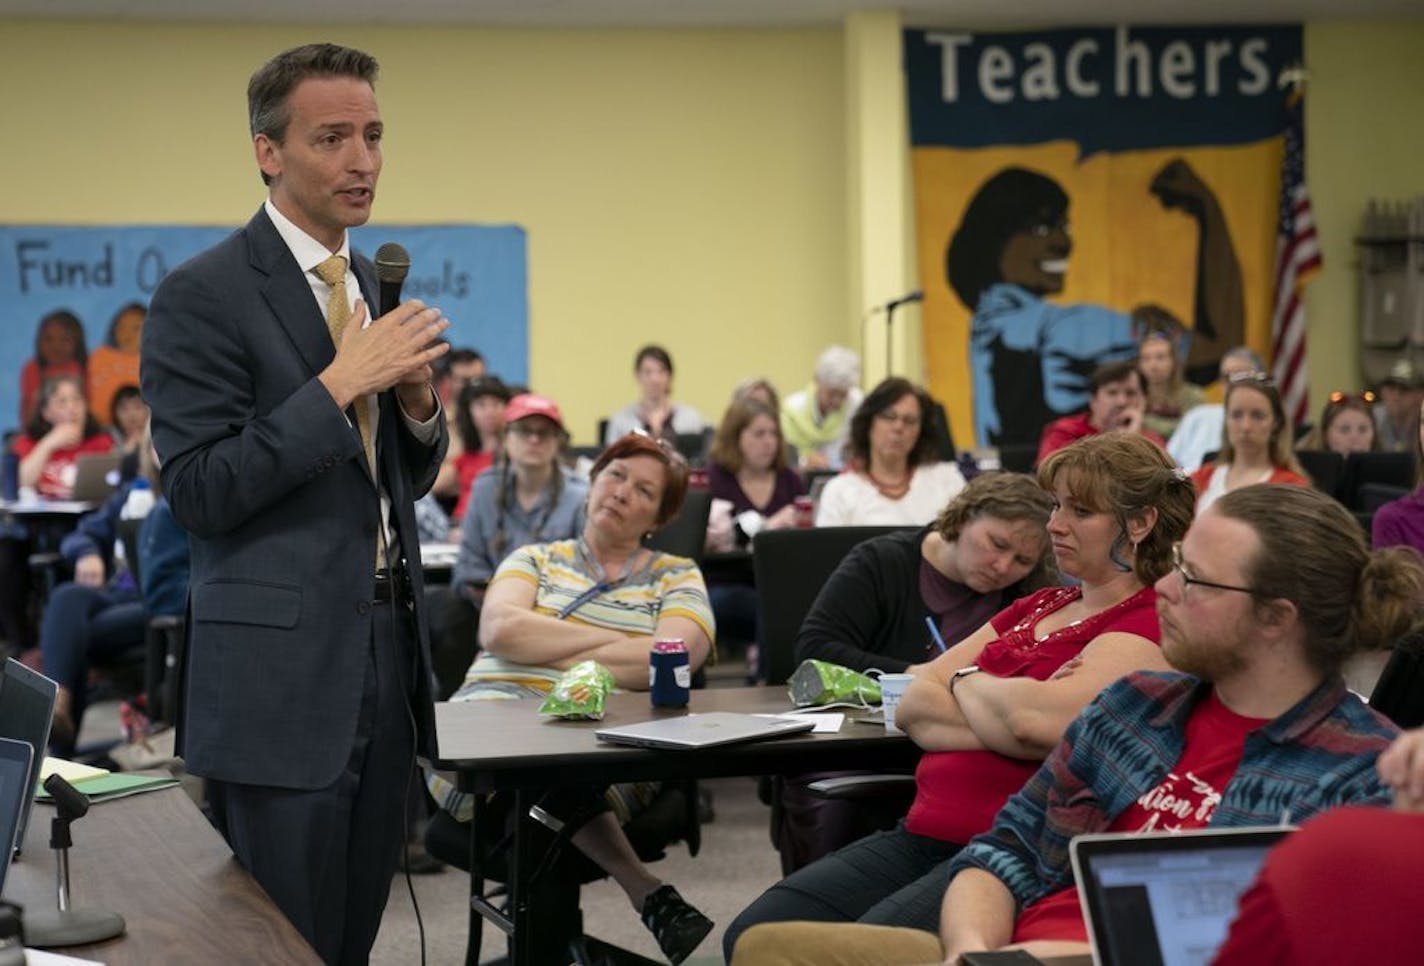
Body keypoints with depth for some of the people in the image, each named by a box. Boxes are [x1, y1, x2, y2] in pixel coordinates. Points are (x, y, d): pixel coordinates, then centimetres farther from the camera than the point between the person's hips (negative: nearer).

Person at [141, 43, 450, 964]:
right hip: (283, 670, -7)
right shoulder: (203, 295, -10)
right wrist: (339, 383, -21)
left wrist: (418, 404, -3)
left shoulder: (369, 283, 14)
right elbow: (199, 493, -16)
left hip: (386, 651, 7)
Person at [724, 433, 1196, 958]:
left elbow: (1036, 722, -21)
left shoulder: (1148, 626, -4)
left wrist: (967, 681, 2)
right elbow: (911, 707, 12)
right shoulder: (1037, 607, 22)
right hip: (924, 834, 8)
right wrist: (1007, 710, -8)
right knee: (754, 934, -11)